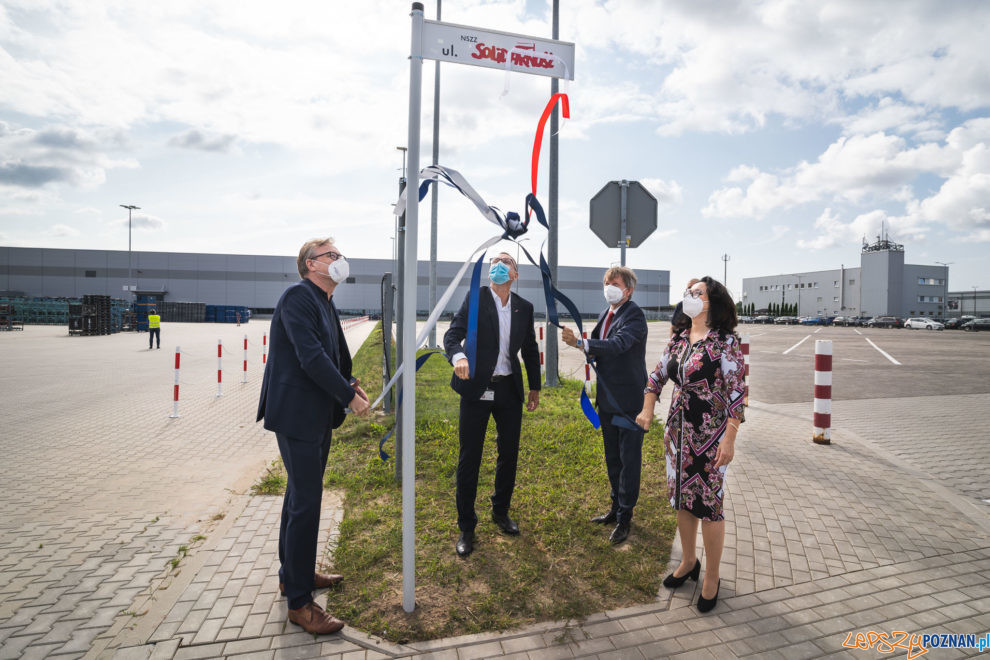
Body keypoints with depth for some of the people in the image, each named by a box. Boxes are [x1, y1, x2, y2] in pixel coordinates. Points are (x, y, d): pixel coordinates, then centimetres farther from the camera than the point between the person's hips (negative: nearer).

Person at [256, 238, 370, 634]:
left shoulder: (324, 303, 13)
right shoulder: (298, 297, -16)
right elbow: (311, 357, -24)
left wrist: (349, 384, 0)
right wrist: (349, 396, -17)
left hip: (317, 415, 10)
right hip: (297, 415, -10)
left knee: (300, 495, 20)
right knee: (306, 503, -3)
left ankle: (293, 573, 38)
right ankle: (299, 601, 11)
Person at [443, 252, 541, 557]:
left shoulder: (524, 307, 8)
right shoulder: (475, 298, -4)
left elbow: (530, 349, 15)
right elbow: (452, 334, -15)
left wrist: (535, 387, 15)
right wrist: (458, 355, -36)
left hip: (509, 389, 4)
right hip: (476, 388, -4)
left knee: (509, 455, 14)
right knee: (469, 459, 3)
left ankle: (501, 511, 37)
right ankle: (466, 527, 18)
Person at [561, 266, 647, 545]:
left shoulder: (634, 315, -15)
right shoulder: (605, 314, 10)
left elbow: (618, 344, -33)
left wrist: (580, 343, -42)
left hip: (629, 399, -8)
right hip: (607, 398, 8)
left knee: (629, 459, 3)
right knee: (612, 458, 19)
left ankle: (625, 517, 15)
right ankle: (616, 508, 35)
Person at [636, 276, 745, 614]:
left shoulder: (725, 341, -13)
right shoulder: (678, 339, 5)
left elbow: (736, 392, -14)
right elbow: (657, 375, 15)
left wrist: (729, 438, -17)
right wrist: (647, 411, 6)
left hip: (709, 434, -6)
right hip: (677, 430, 6)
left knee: (708, 503, 4)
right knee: (682, 498, 17)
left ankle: (711, 577, 24)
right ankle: (688, 561, 38)